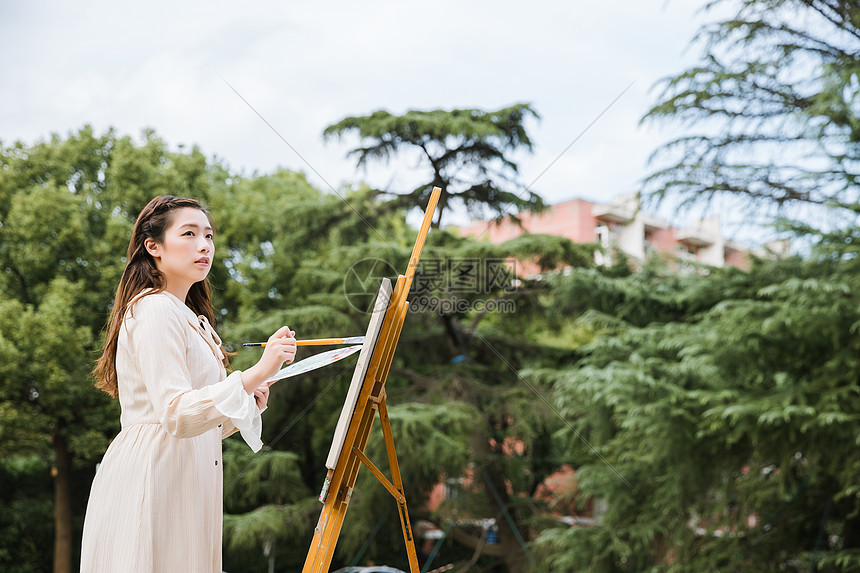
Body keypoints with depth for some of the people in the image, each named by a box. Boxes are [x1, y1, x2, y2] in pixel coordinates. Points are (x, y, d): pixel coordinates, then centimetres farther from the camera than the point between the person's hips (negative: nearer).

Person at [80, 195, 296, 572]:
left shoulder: (189, 319, 22)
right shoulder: (154, 310, -9)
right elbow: (176, 416, -22)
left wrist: (248, 401, 5)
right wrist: (256, 373, -30)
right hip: (151, 480, -9)